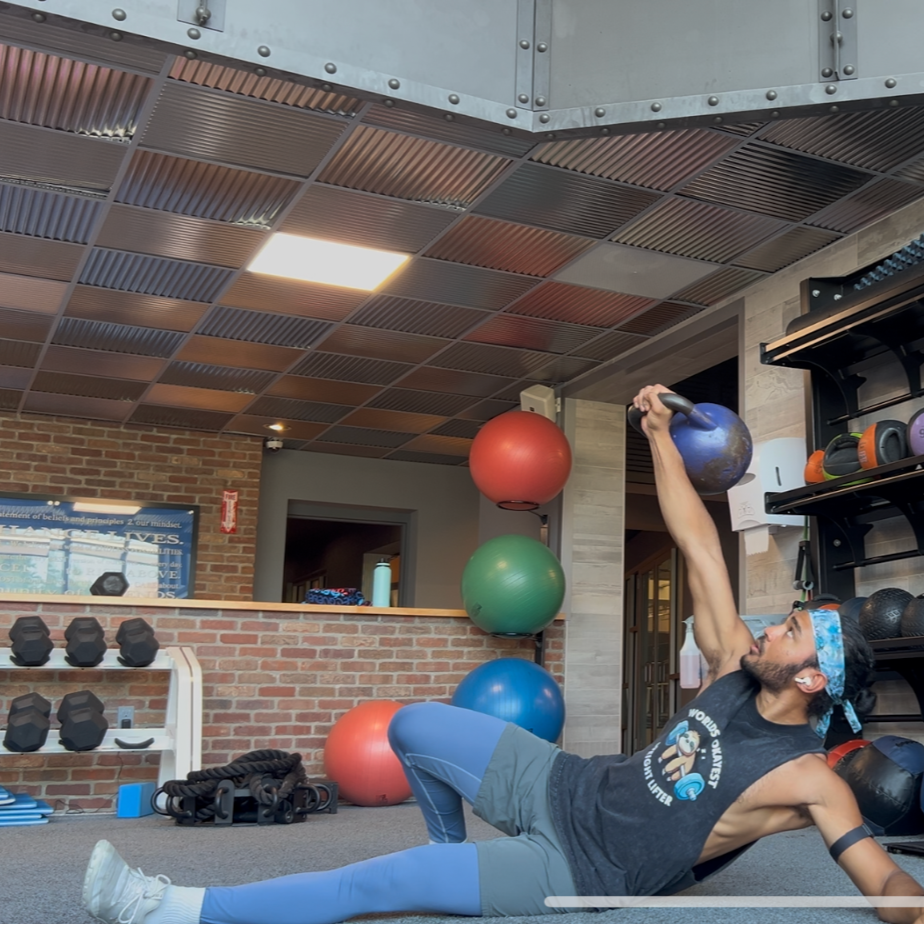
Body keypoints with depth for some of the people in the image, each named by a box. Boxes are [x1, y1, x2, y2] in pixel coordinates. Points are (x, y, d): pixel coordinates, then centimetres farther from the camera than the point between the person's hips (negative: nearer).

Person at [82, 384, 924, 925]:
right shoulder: (734, 673, -1)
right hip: (565, 789, 7)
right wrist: (660, 435, -2)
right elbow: (699, 548, -2)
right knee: (414, 726, 4)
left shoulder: (807, 776, -16)